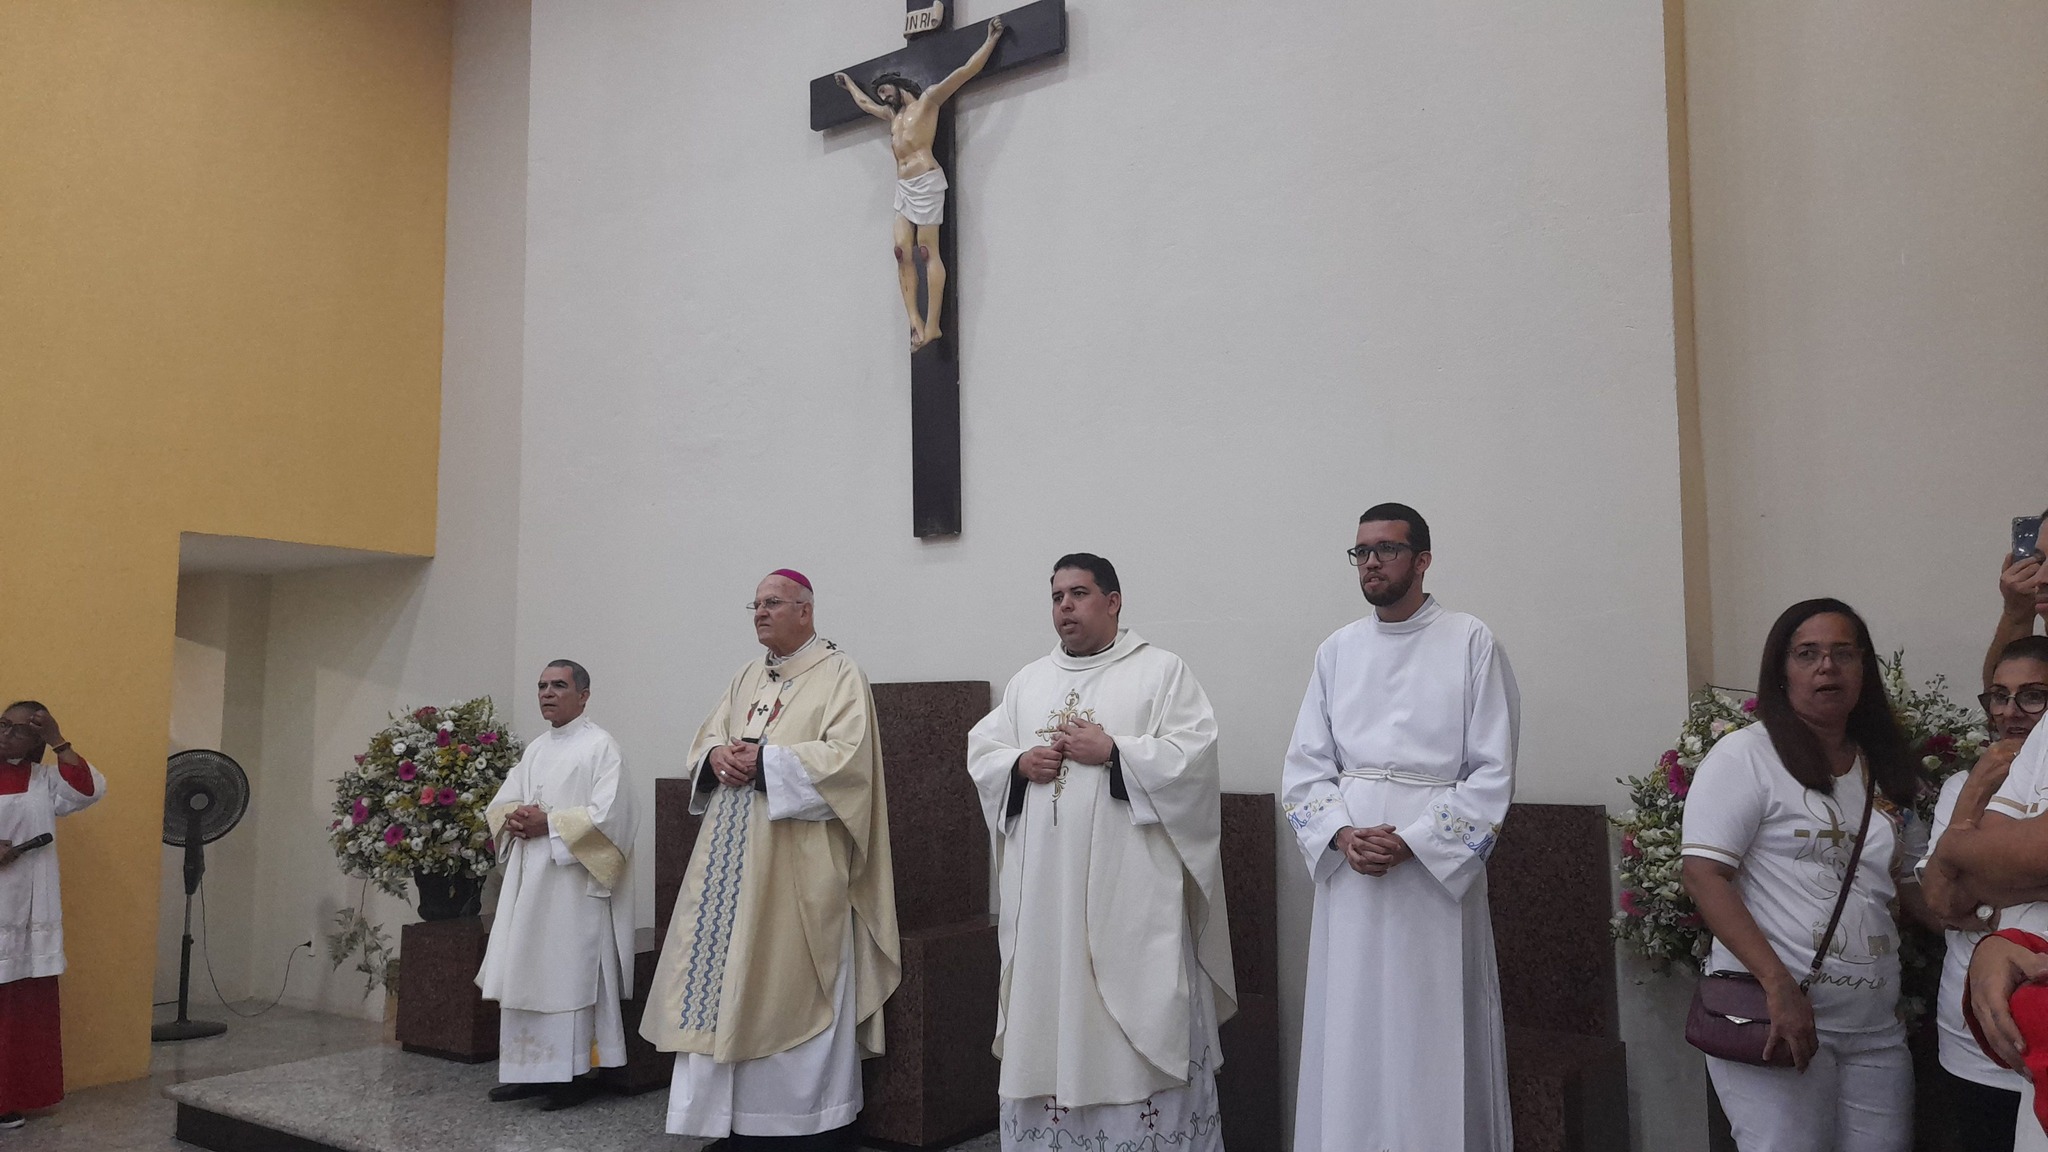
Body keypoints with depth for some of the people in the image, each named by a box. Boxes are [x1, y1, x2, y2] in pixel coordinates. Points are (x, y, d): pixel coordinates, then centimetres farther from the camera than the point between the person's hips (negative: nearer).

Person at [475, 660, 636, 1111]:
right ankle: (531, 1069, 16)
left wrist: (548, 823, -16)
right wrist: (515, 818, -6)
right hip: (529, 879, 7)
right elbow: (499, 804, 16)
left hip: (573, 881, -7)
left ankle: (578, 1073, 3)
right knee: (526, 972, 8)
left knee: (571, 972, -4)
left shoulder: (600, 746, -6)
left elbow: (608, 814, -16)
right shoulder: (535, 749, 17)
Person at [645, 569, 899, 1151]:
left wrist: (764, 761, -17)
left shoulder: (839, 675, -4)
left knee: (792, 987, -3)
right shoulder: (747, 677, 18)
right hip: (735, 854, 7)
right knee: (732, 978, 6)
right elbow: (705, 737, 17)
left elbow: (846, 755, -15)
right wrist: (717, 755, -6)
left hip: (799, 862, -7)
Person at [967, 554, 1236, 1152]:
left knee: (1140, 1015, -2)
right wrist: (1020, 764, -5)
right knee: (1047, 1008, 7)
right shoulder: (1028, 681, 16)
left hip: (1130, 886, -4)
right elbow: (982, 751, 15)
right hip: (1044, 887, 5)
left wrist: (1112, 752, -15)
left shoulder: (1161, 670, 1)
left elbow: (1194, 754, -9)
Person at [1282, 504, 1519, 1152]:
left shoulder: (1471, 644, -1)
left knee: (1431, 1041, 2)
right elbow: (1304, 766, 8)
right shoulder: (1337, 651, 11)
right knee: (1349, 1041, 8)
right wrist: (1342, 834, -10)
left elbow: (1492, 772, -6)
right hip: (1348, 873, 4)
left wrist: (1412, 841, -14)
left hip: (1437, 869, -3)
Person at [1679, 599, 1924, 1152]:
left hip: (1876, 1030, 6)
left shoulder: (1883, 772, 14)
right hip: (1772, 1015, -6)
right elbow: (1702, 875, -14)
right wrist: (1779, 984, -22)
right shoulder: (1747, 755, -6)